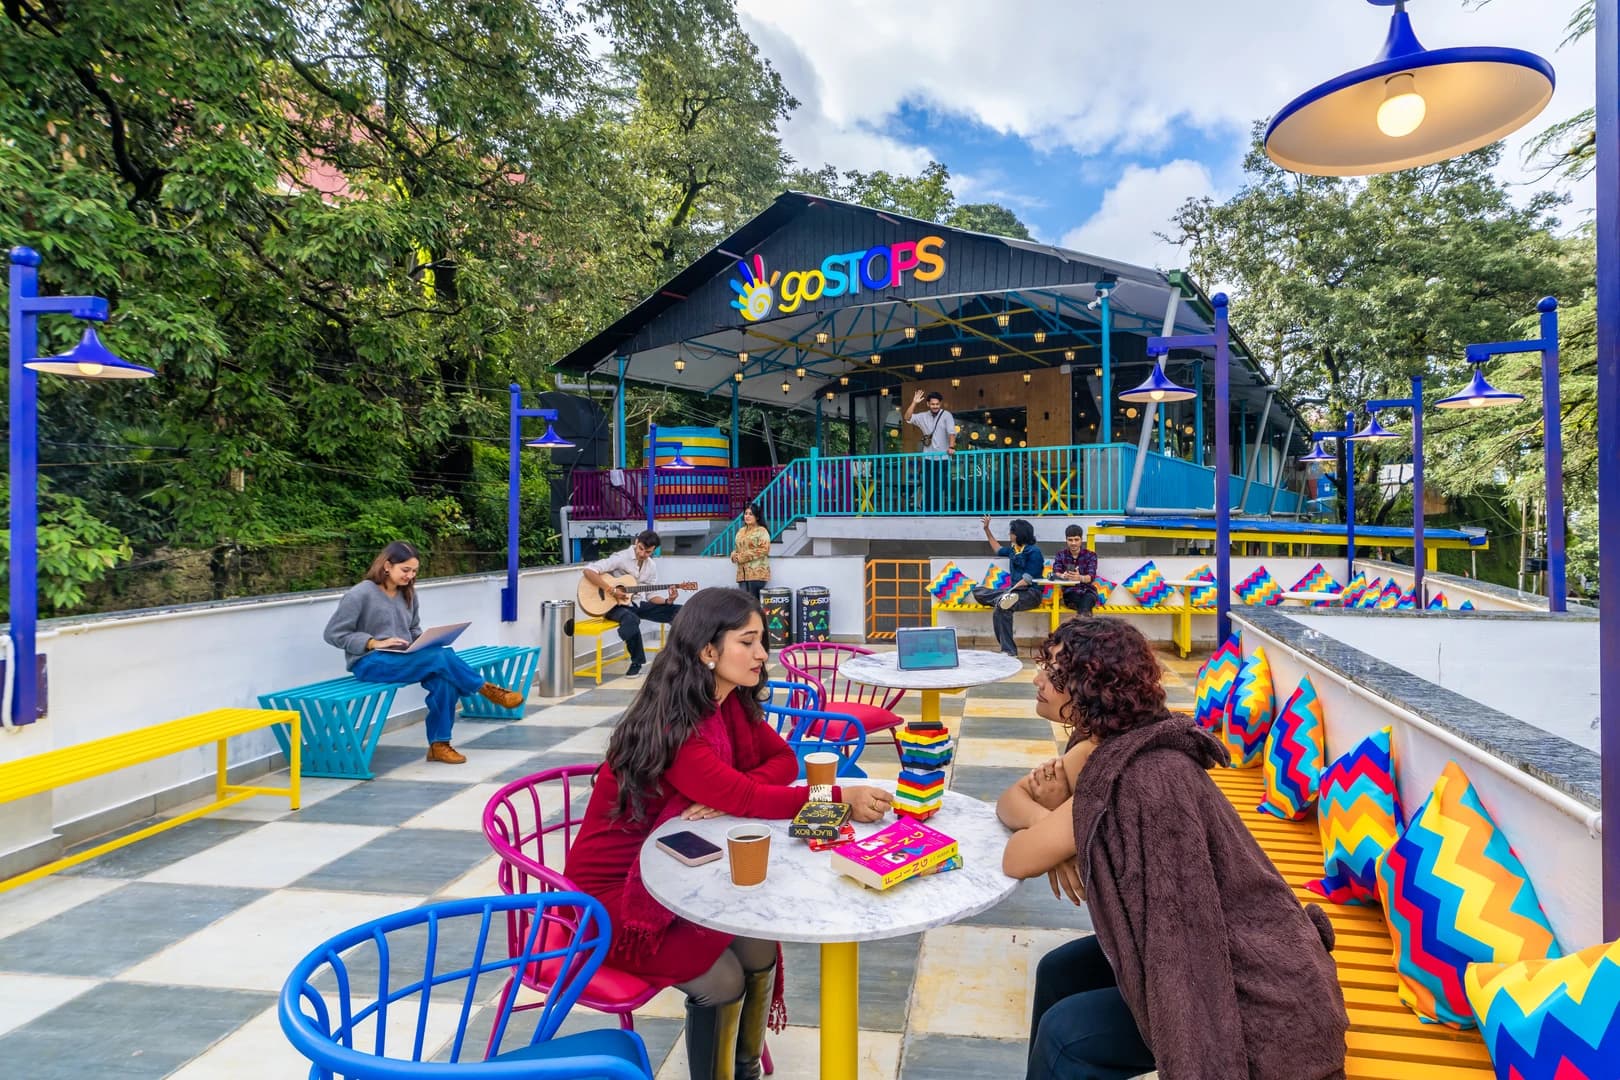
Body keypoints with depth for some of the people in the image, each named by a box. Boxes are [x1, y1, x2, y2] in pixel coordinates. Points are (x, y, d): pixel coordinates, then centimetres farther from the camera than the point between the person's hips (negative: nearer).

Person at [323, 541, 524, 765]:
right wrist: (375, 643, -18)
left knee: (444, 680, -26)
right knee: (441, 657, -29)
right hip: (370, 663, -6)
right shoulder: (360, 594, -9)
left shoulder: (408, 594, 11)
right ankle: (487, 690, -10)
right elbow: (333, 634, -9)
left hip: (403, 659, 6)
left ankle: (439, 744, -15)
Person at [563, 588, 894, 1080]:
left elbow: (783, 759, -4)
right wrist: (841, 797, -34)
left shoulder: (732, 703, -4)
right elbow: (745, 798, -33)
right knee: (723, 979, -17)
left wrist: (731, 794, -23)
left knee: (760, 952, -9)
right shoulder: (670, 726, -30)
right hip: (614, 886, -7)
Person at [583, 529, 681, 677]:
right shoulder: (620, 558, -16)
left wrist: (667, 601, -13)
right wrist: (611, 590, -28)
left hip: (635, 604, 6)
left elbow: (651, 595, 7)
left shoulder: (651, 566, 4)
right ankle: (637, 662, -21)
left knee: (679, 611, -8)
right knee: (631, 619, -42)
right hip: (615, 605, -6)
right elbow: (588, 570, -24)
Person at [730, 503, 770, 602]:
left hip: (757, 572, -6)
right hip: (742, 572, 7)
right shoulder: (741, 531, 19)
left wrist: (743, 556, -14)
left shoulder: (762, 531, -4)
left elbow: (764, 549, -14)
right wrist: (734, 555, 0)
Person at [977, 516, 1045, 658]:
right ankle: (1004, 599, -19)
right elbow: (998, 549, 37)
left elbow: (1028, 579, -17)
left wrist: (1010, 591, -24)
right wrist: (987, 529, 35)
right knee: (978, 592, 1)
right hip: (1016, 590, 9)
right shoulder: (1013, 549, 14)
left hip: (1031, 593, -9)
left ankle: (1009, 650, -34)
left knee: (1002, 610, -37)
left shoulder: (1033, 552, -10)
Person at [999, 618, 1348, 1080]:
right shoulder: (1102, 747, -1)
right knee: (1059, 971, 9)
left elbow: (1016, 860, -25)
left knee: (1066, 1032, -9)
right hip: (1221, 952, 8)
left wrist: (1051, 825, -5)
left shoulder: (1139, 776, -29)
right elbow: (1010, 799, 7)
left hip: (1261, 1000, -8)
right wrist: (1051, 827, -14)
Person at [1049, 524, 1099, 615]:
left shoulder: (1090, 555, 0)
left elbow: (1091, 576, -17)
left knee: (1087, 599, -39)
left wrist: (1080, 578, -43)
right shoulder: (1061, 555, 5)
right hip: (1070, 592, 1)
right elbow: (1055, 573, -13)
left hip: (1088, 591, -1)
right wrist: (1062, 576, -40)